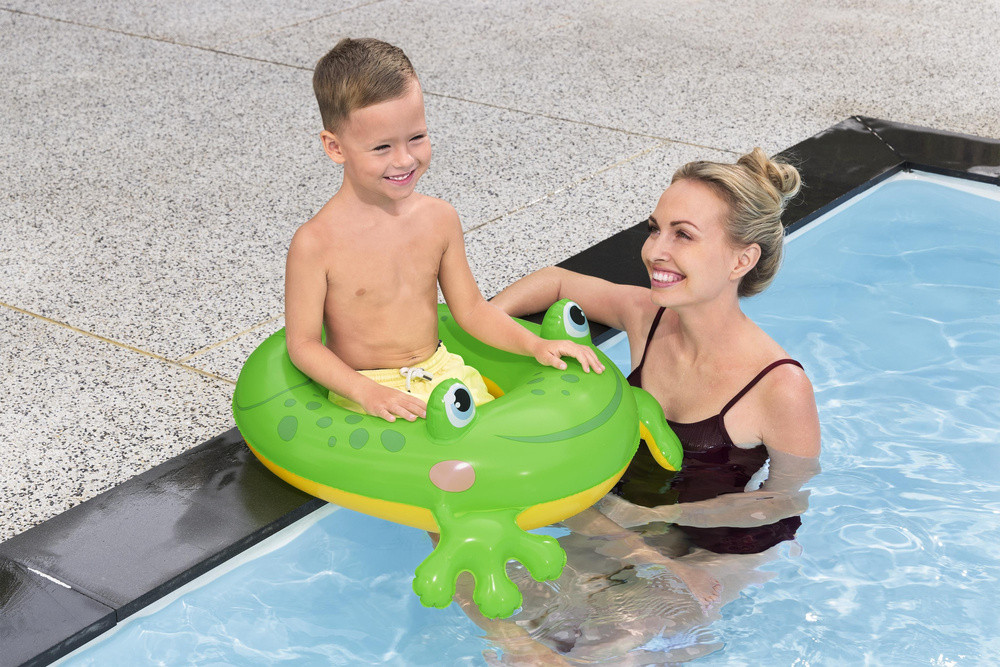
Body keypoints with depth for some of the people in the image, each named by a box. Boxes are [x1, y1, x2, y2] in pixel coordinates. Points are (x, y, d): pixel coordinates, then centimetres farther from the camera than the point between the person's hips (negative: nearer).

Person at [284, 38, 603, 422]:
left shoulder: (439, 218, -1)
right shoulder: (316, 243, -16)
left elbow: (470, 308, 10)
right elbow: (302, 343, -11)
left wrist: (535, 345, -2)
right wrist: (369, 392, -23)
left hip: (441, 373, 6)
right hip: (364, 392, -5)